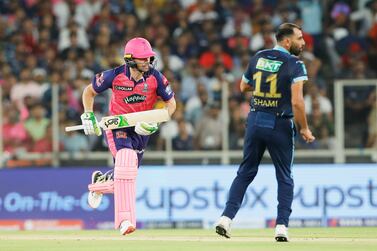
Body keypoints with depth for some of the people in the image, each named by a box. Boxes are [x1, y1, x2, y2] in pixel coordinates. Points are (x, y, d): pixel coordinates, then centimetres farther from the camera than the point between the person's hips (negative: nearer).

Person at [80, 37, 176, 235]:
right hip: (117, 127, -3)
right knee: (126, 159, -30)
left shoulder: (155, 78, -12)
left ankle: (100, 182, 46)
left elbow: (170, 103, 0)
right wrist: (88, 116, -9)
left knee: (125, 177, 7)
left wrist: (155, 122, -15)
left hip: (141, 130, 3)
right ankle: (125, 219, -33)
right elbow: (89, 91, 2)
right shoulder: (115, 76, -14)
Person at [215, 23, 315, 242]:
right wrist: (304, 129, -9)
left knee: (246, 172, 12)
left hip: (255, 121, 4)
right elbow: (297, 102, -19)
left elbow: (244, 86, 19)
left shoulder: (258, 58, 5)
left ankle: (226, 218, 1)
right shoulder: (295, 65, -11)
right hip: (280, 125, -4)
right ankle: (282, 226, 0)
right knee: (284, 178, 8)